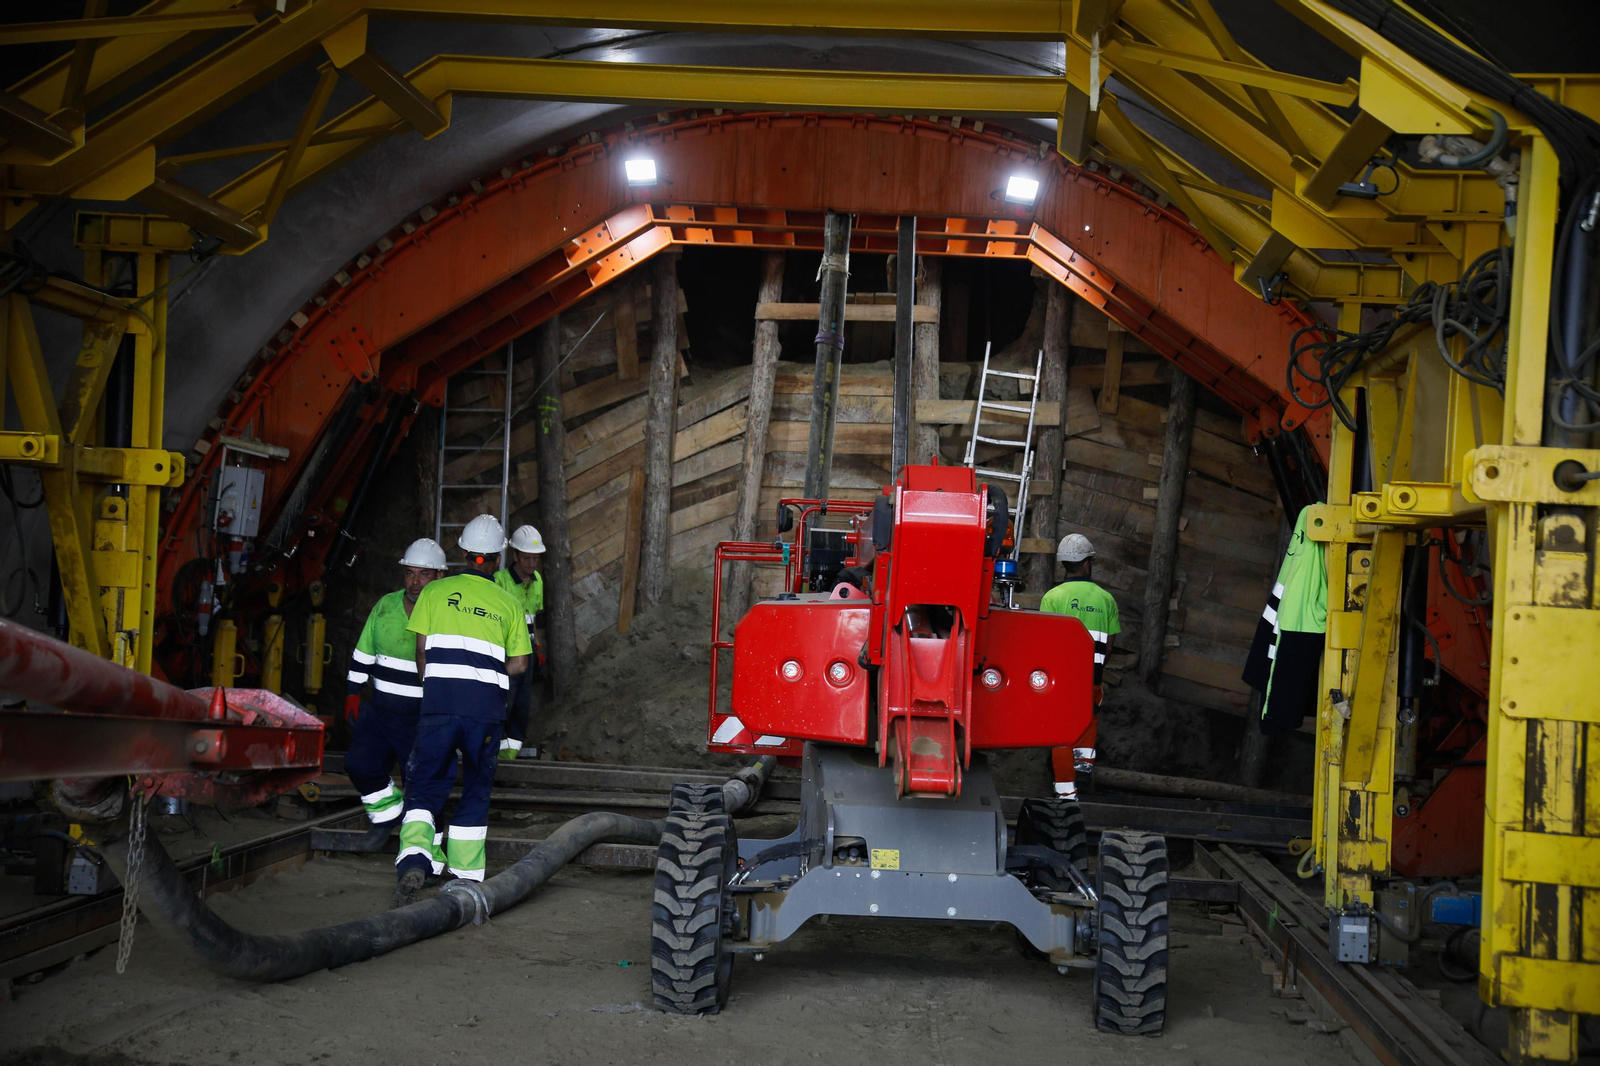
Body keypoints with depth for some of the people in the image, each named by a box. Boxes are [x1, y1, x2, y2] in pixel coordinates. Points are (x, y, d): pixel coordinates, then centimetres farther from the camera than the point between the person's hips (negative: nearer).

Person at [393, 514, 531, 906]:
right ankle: (465, 876, 16)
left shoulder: (436, 592, 9)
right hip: (487, 707, 1)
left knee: (425, 786, 5)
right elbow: (519, 664, 9)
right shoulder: (509, 603, 11)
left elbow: (421, 652, 6)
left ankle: (414, 859, -19)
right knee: (476, 791, 15)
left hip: (439, 701, -1)